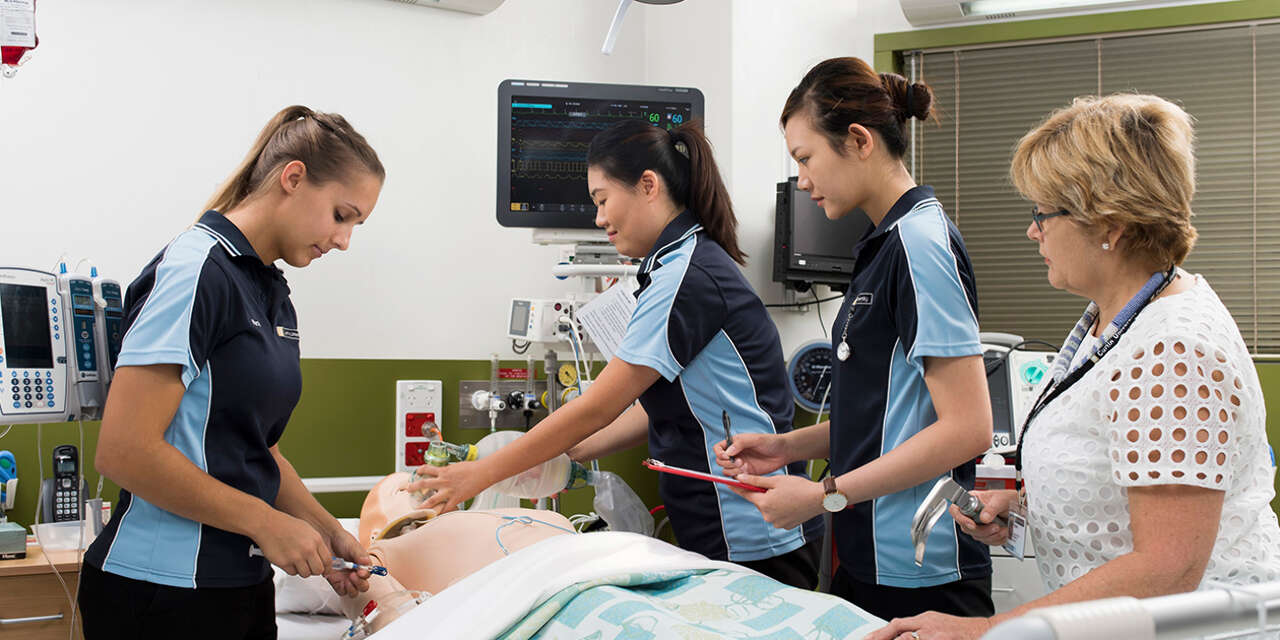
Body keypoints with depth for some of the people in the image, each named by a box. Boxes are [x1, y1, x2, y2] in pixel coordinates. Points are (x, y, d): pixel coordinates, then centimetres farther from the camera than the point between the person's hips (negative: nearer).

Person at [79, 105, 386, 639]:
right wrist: (266, 522, -15)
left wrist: (327, 533, 7)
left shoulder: (273, 295, 13)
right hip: (163, 592, -9)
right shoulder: (196, 273, -15)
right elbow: (124, 452, -21)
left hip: (243, 587, 9)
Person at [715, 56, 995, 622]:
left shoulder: (921, 242, -16)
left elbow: (966, 428, -21)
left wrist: (826, 494, -18)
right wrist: (789, 446, 8)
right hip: (868, 560, 9)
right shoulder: (884, 243, 13)